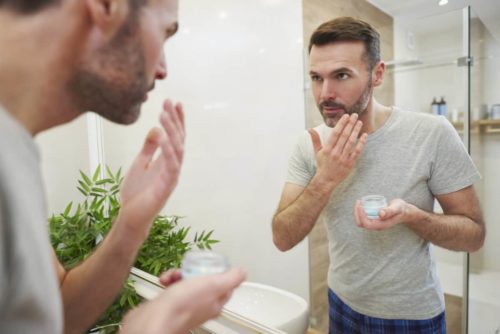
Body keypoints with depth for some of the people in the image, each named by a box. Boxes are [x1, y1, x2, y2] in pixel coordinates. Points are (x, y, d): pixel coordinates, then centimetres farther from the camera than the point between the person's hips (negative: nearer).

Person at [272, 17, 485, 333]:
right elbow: (282, 239, -14)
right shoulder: (309, 144, -11)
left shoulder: (432, 133, -19)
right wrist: (324, 180, -29)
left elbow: (474, 233, -11)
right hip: (341, 305, 3)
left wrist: (411, 215, -31)